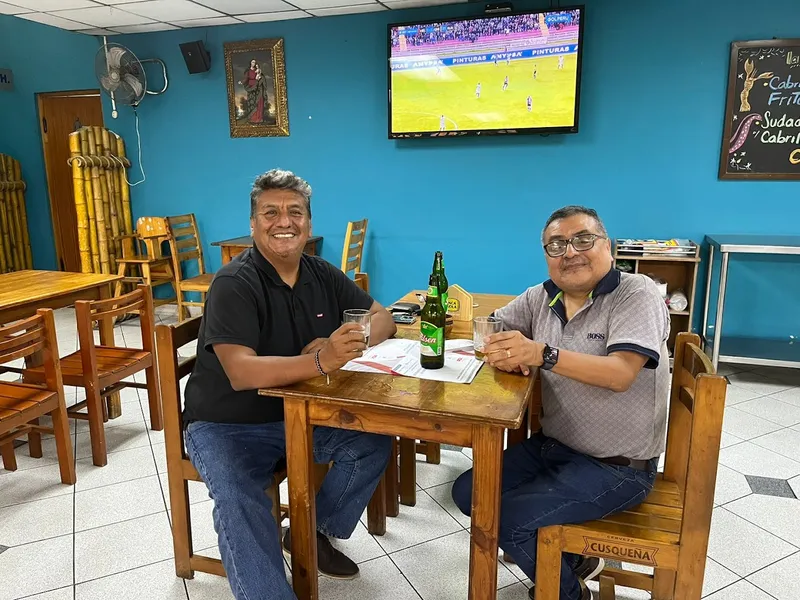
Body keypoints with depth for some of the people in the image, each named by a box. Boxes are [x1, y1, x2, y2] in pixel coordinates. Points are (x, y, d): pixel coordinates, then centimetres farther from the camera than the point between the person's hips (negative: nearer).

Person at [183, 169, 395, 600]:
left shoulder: (321, 275, 1)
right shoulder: (234, 284, -18)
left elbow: (382, 318, 4)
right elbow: (241, 373, -31)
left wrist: (348, 343, -19)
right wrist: (321, 361, -47)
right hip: (229, 424, -5)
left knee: (374, 442, -12)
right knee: (239, 503, -31)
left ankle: (311, 533, 10)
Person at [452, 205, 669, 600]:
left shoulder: (636, 293, -16)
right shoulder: (542, 297, 2)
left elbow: (621, 374, -29)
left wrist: (542, 354, -42)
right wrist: (506, 354, -17)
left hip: (617, 467, -7)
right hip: (552, 446, 7)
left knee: (507, 517, -18)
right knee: (469, 492, 2)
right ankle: (572, 557, 20)